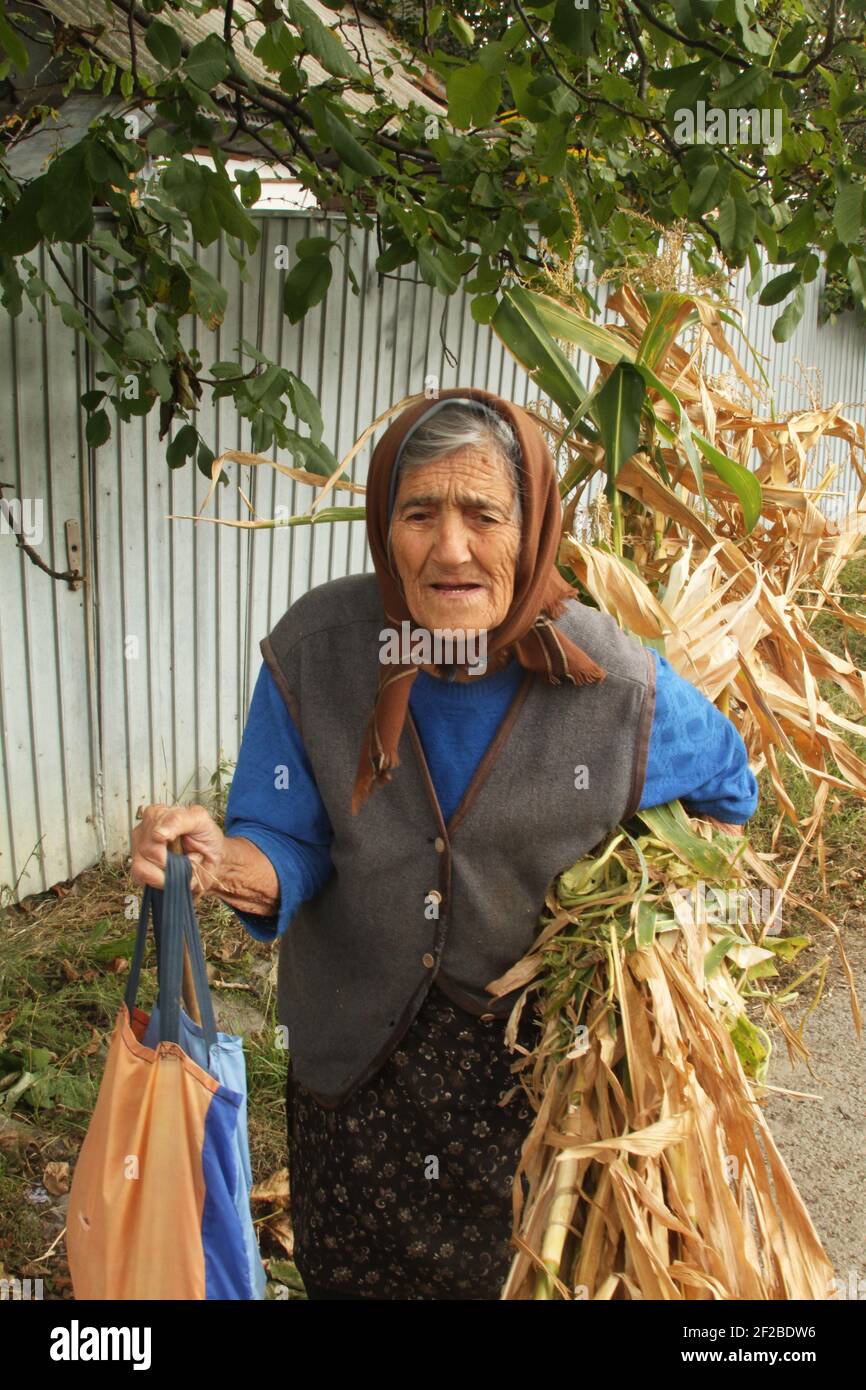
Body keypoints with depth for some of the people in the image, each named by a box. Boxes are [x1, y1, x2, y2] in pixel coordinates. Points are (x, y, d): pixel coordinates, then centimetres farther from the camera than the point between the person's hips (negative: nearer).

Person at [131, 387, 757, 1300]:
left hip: (533, 1049, -1)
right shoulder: (313, 652, -20)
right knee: (346, 1266, 23)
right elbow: (292, 841, -13)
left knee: (508, 1267, 22)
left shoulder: (618, 686, -21)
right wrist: (232, 863, -35)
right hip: (356, 1044, 1)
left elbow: (725, 787, 0)